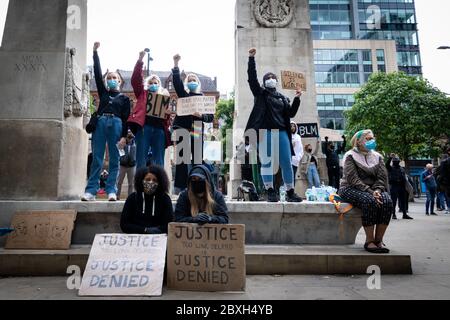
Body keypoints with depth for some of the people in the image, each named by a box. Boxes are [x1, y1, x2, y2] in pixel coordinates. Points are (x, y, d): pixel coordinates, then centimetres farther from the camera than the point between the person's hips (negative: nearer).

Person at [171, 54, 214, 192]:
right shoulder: (183, 94, 14)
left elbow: (210, 117, 7)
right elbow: (177, 81, -3)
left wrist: (201, 115, -12)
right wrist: (176, 64, -13)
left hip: (197, 131, 1)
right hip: (183, 129, -1)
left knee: (197, 159, 0)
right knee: (182, 158, -3)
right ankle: (180, 187, 0)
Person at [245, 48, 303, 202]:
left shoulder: (282, 97, 22)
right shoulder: (260, 93, 12)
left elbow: (291, 113, 16)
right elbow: (252, 78, -1)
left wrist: (297, 99, 5)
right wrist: (251, 58, -7)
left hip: (281, 132, 3)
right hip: (266, 131, -3)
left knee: (287, 163, 0)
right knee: (266, 162, -5)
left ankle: (290, 192, 8)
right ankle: (270, 192, 2)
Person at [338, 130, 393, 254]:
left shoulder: (377, 156, 15)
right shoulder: (350, 156, -1)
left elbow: (382, 177, 5)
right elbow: (353, 179, -13)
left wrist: (377, 190, -16)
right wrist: (370, 192, -24)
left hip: (373, 189, 5)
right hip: (351, 189, -4)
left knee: (387, 201, -27)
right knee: (370, 201, -35)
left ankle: (379, 240, -19)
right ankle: (369, 241, -24)